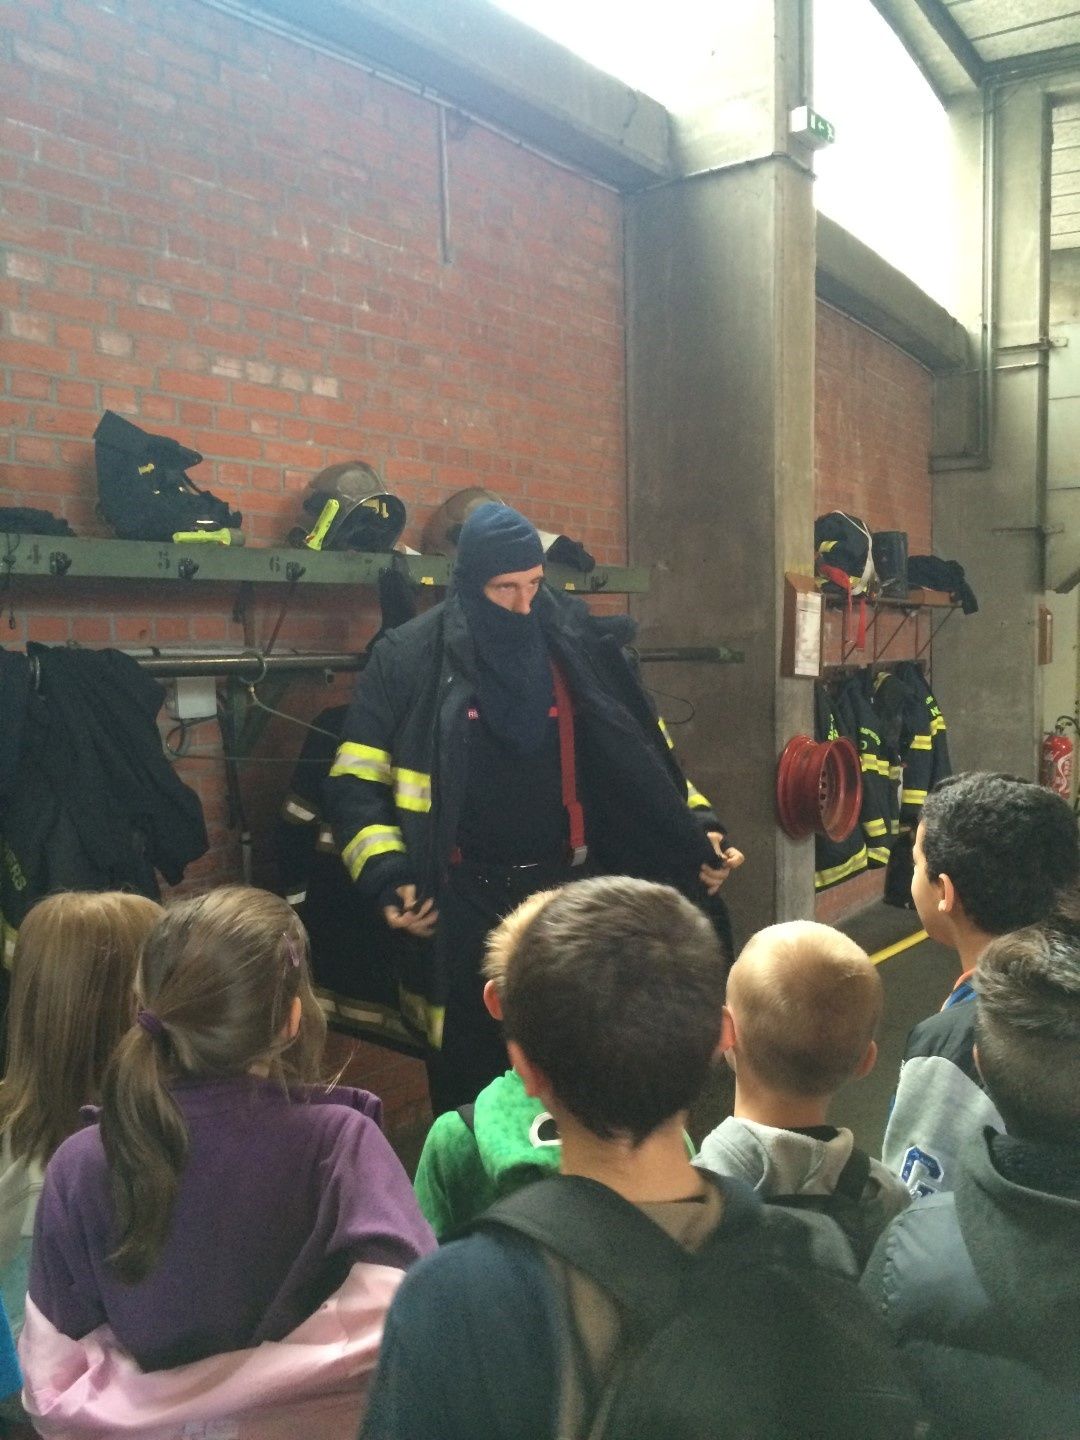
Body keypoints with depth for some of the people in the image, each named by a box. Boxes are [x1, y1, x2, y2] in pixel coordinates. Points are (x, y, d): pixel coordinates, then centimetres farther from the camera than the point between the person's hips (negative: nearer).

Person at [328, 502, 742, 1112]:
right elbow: (357, 781, -3)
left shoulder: (580, 646, 2)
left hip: (569, 892, 2)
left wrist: (700, 830, 0)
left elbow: (645, 757, 10)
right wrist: (387, 875, -15)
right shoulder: (411, 657, -5)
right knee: (470, 1076, 10)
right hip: (464, 904, -2)